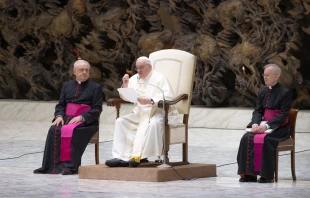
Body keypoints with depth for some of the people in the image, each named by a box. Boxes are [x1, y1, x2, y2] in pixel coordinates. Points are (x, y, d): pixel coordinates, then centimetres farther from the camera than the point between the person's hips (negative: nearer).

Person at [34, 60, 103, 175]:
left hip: (86, 122, -4)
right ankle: (52, 165, -31)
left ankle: (70, 166, -37)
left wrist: (81, 117, -15)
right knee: (54, 130, -28)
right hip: (66, 118, 4)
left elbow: (97, 109, 0)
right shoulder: (67, 85, 21)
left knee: (70, 131, -35)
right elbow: (60, 105, 19)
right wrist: (59, 115, -4)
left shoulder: (95, 87, 9)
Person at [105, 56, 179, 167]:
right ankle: (121, 157, -24)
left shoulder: (159, 79, -3)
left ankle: (139, 156, -36)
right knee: (120, 122, -13)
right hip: (139, 113, 6)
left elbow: (168, 98, -16)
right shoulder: (134, 79, 14)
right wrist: (125, 84, -4)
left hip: (159, 112, -6)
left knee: (153, 124, -38)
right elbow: (125, 97, 16)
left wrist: (150, 101, -28)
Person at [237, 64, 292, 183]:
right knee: (247, 138, -21)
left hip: (279, 128, -5)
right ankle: (249, 173, -19)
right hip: (263, 125, 5)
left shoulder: (285, 93, -7)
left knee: (264, 140, -33)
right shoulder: (263, 92, 12)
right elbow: (257, 111, 8)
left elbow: (283, 115, -14)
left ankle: (266, 175, -24)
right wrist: (255, 123, -14)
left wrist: (267, 125, -25)